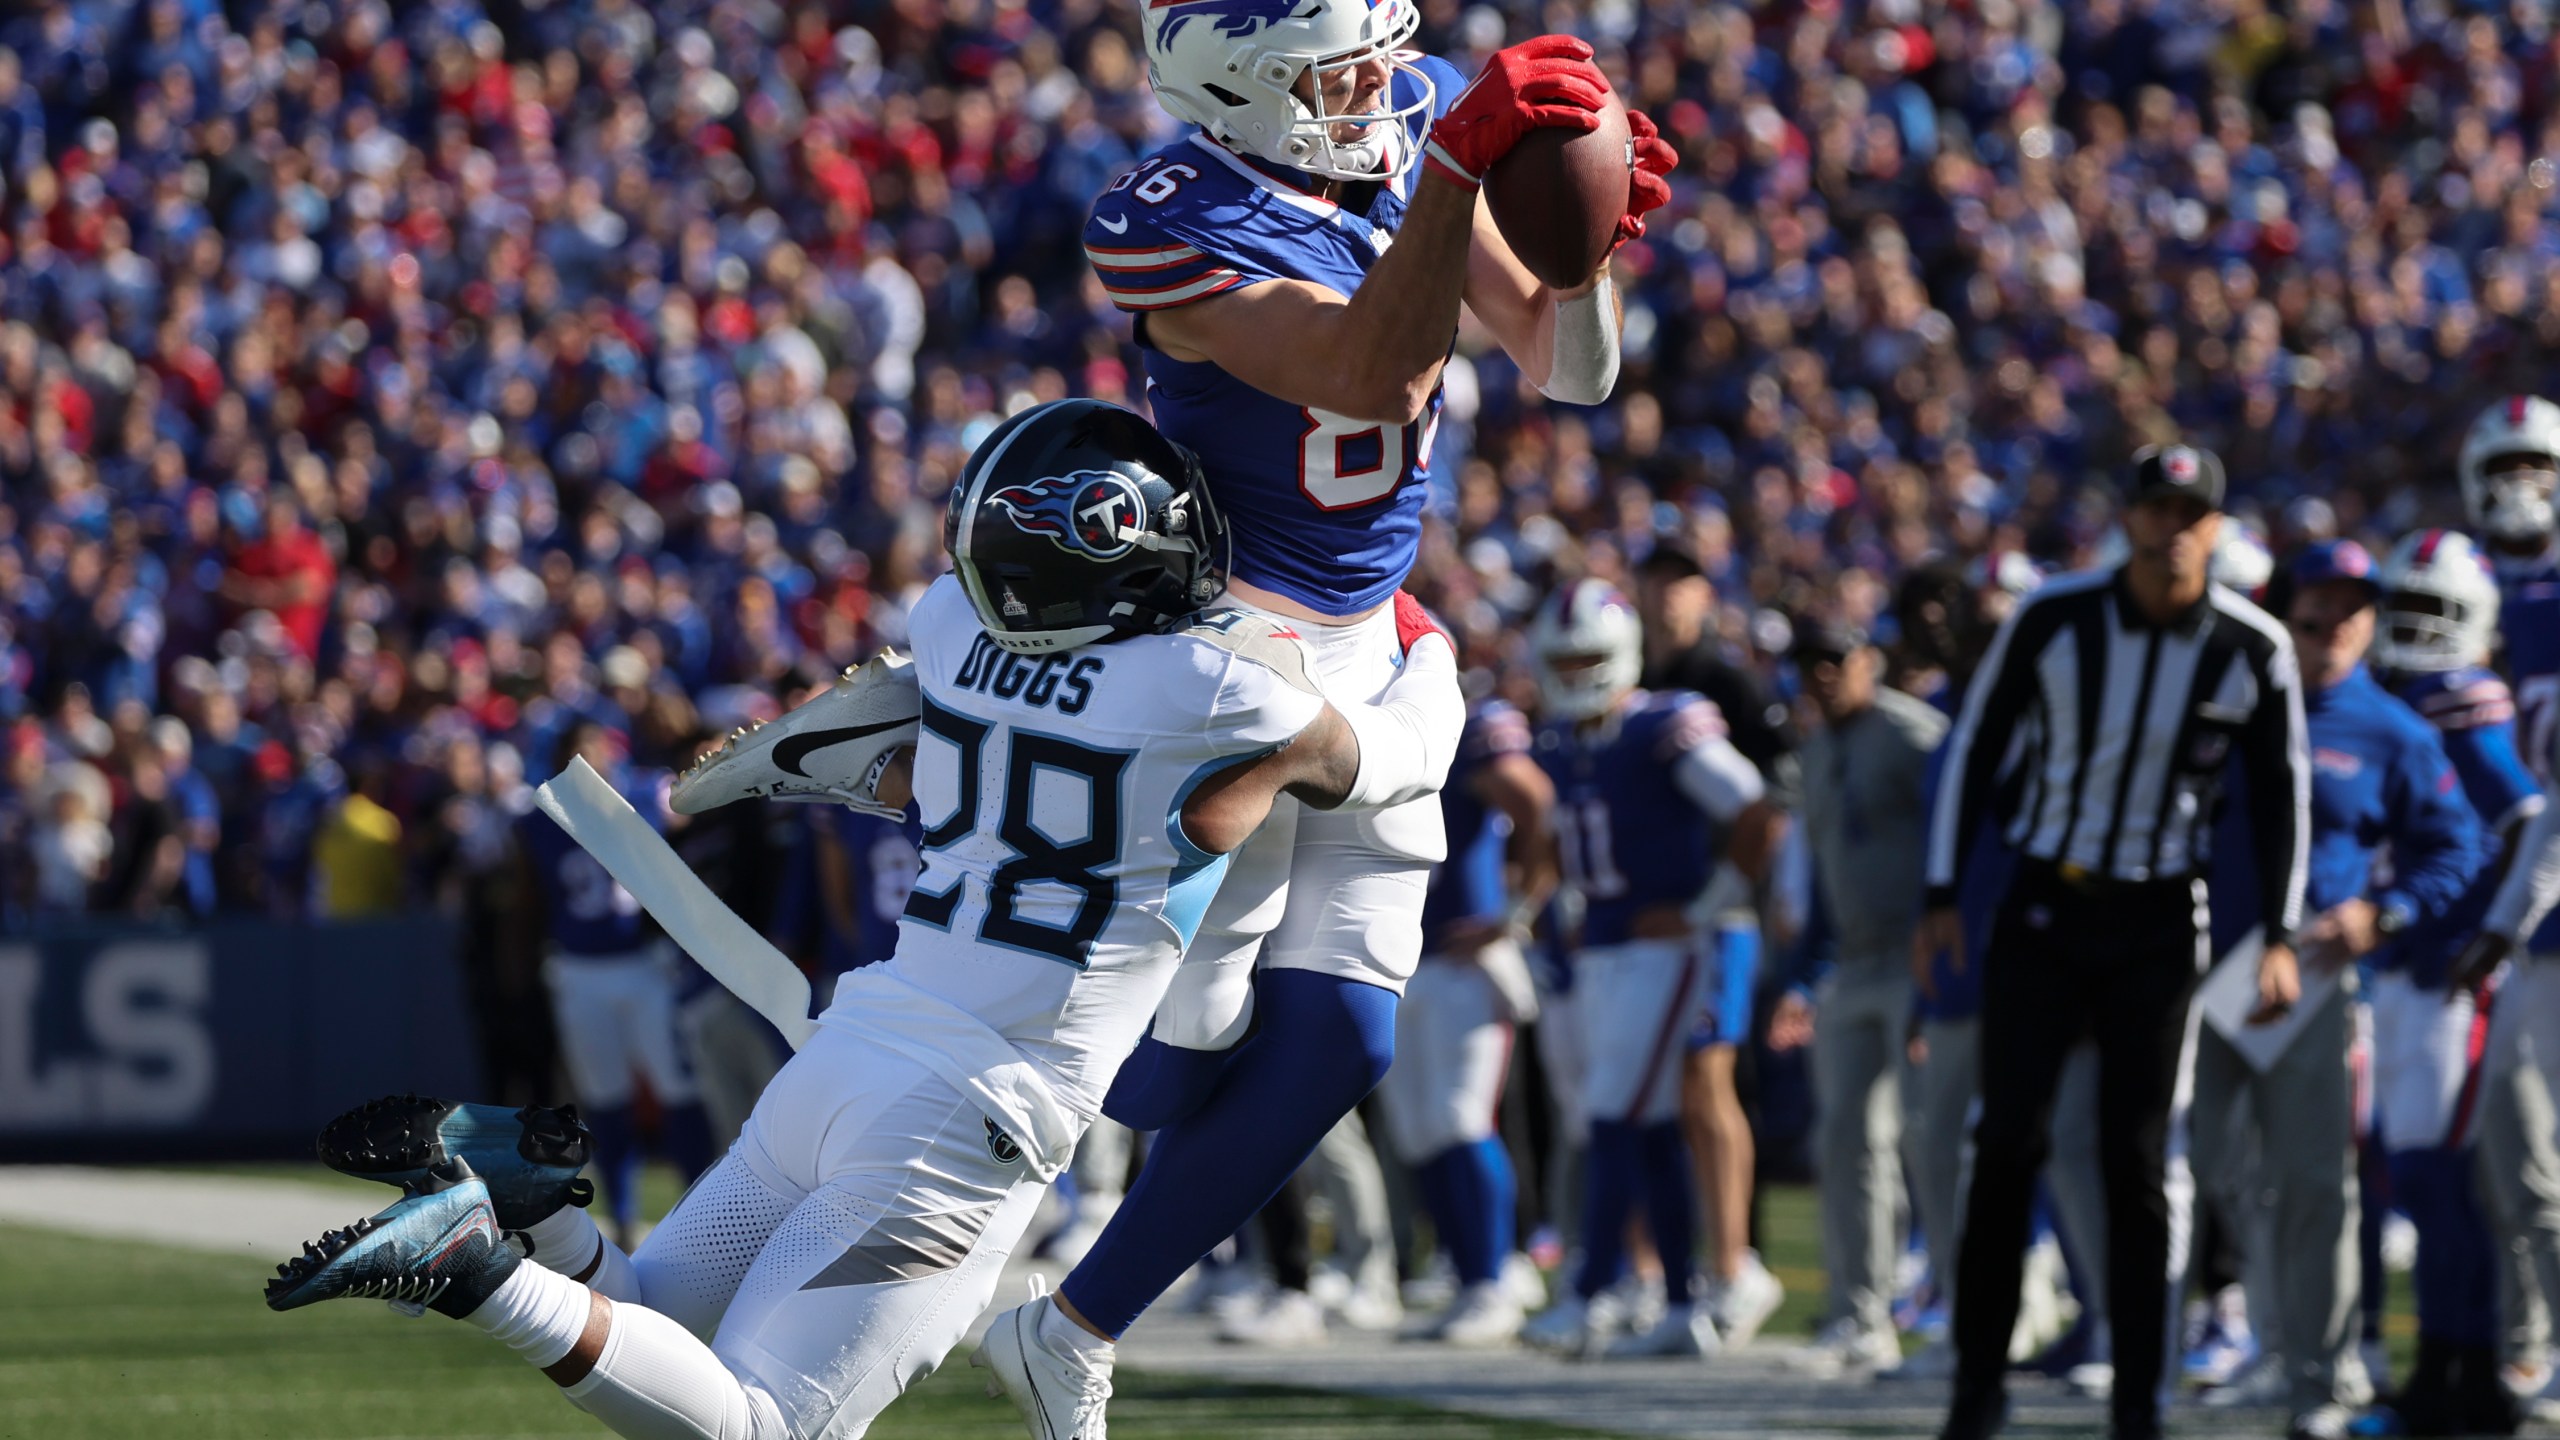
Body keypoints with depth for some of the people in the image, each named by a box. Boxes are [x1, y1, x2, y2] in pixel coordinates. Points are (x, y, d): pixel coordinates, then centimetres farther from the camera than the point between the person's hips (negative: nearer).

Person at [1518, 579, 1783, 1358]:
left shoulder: (1668, 732, -13)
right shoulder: (1559, 746, 11)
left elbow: (1756, 820, -16)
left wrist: (1705, 910, -13)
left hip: (1668, 950, -8)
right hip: (1600, 952, 8)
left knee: (1619, 1121, -11)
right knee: (1654, 1135, 9)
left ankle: (1589, 1297, -10)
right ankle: (1684, 1309, 12)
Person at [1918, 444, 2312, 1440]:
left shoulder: (2253, 652, -6)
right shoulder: (2052, 622, -8)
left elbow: (2281, 795, 4)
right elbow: (1976, 750, 2)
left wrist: (2280, 936, -2)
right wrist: (1942, 897, 0)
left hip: (2158, 926, 0)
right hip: (2044, 909, 0)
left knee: (2136, 1160, -1)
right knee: (2009, 1140, -6)